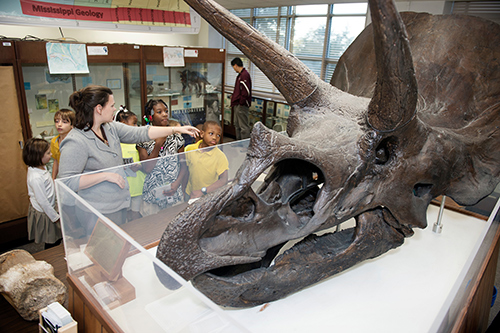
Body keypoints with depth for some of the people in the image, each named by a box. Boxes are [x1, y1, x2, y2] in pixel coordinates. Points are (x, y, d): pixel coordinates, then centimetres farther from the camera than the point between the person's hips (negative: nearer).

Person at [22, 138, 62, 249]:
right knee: (52, 243, 7)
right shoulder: (36, 178, -32)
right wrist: (55, 216, -18)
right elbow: (42, 201, -26)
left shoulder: (41, 167, -2)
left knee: (56, 239, 21)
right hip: (44, 214, -9)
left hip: (49, 208, 9)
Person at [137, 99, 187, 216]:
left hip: (175, 194, 1)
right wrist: (158, 144, -18)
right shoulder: (144, 139, -4)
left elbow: (183, 165, 4)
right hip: (152, 195, -1)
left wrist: (177, 183, -11)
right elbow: (147, 169, -13)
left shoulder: (176, 137, 2)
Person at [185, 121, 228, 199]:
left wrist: (202, 191, -23)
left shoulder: (220, 156, -11)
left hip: (209, 197, -2)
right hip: (190, 195, 2)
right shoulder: (190, 149, 0)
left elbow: (224, 180, -17)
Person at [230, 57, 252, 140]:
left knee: (243, 126, -5)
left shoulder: (244, 75, -17)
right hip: (237, 105, 11)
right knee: (237, 125, 19)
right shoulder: (240, 75, 15)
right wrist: (234, 96, 19)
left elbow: (246, 91, -24)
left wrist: (241, 103, -19)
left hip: (241, 106, -11)